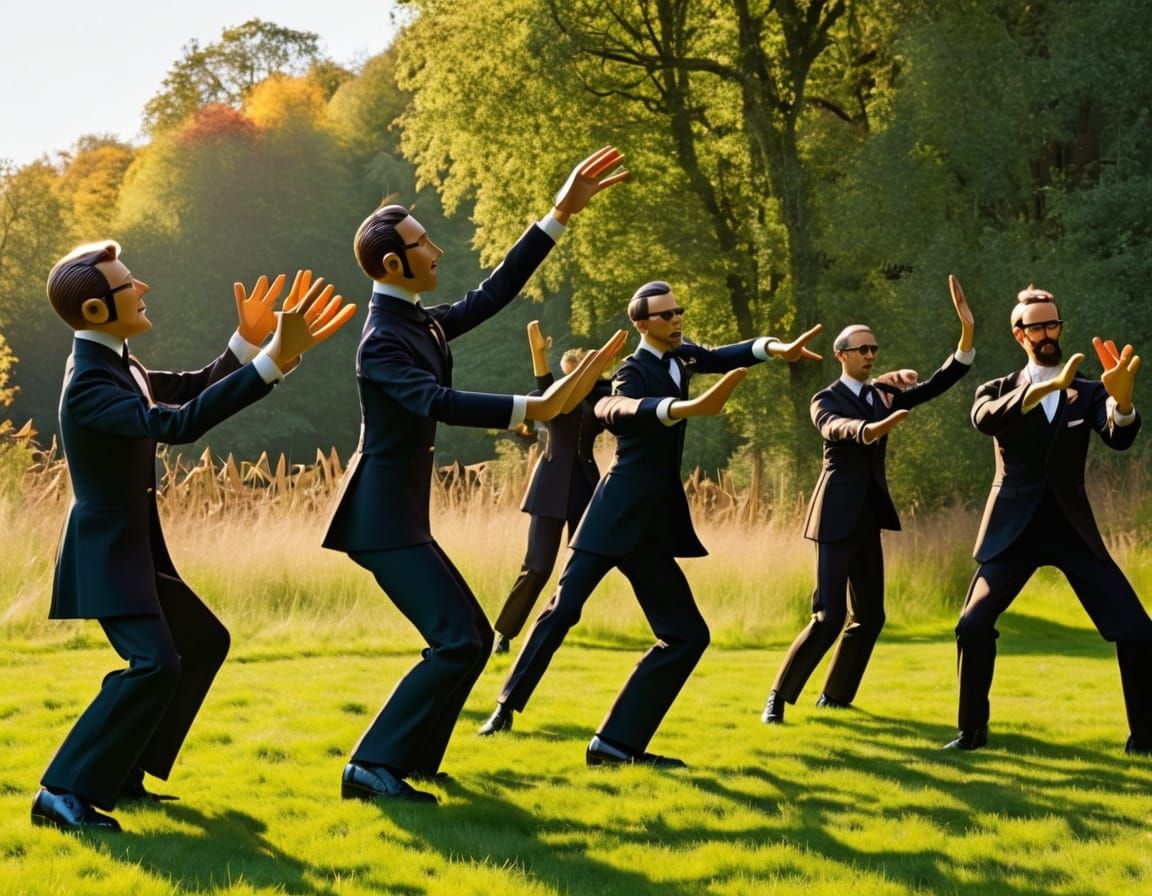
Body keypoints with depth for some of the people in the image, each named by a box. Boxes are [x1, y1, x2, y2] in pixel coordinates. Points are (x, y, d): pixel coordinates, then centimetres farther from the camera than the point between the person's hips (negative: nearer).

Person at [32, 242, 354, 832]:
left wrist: (247, 343, -2)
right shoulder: (88, 386, -25)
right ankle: (64, 793, -17)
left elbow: (193, 391, 16)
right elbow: (178, 424, -37)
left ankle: (125, 772, 23)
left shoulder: (118, 366, 6)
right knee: (155, 663, -23)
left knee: (204, 641, 19)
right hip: (105, 551, -10)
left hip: (136, 547, 10)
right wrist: (274, 358, -41)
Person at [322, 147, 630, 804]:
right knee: (458, 642, -16)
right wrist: (535, 409, -42)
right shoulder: (382, 342, -18)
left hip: (403, 517, 10)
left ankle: (413, 757, 22)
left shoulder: (423, 324, 11)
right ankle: (373, 767, -14)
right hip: (383, 519, -10)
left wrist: (562, 215, 13)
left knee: (472, 637, 15)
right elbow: (439, 403, -33)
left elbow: (495, 294, 14)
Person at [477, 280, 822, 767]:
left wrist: (776, 347, -21)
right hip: (616, 514, -7)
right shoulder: (634, 371, -9)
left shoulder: (679, 357, 14)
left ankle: (617, 742, -4)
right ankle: (507, 707, 3)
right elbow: (618, 409, -32)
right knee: (563, 609, -14)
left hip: (655, 523, 7)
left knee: (687, 634, 0)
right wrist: (687, 407, -50)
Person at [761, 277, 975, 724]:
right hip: (838, 517, -7)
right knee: (829, 617, -13)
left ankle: (834, 697, 23)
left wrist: (967, 332, -9)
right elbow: (835, 428, -28)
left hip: (868, 518, 7)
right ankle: (778, 698, -5)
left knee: (869, 616, 9)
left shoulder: (883, 395, 13)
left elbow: (937, 385, 3)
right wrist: (871, 429, -50)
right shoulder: (826, 400, -5)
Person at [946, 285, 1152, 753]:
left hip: (1072, 527, 1)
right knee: (973, 625, -14)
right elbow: (984, 419, -20)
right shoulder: (997, 391, 5)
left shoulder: (1087, 392, 7)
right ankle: (972, 729, 3)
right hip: (1014, 529, 0)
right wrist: (1042, 388, -38)